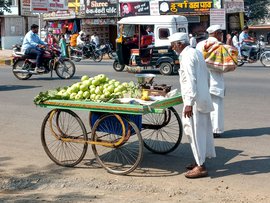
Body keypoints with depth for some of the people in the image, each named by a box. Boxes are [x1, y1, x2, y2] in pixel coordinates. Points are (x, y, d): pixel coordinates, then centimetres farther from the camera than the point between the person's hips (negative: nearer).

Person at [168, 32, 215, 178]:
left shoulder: (186, 56, -15)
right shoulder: (197, 53, 15)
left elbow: (191, 80, -23)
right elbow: (206, 75, 21)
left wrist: (189, 103, -26)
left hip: (195, 101, -10)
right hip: (204, 99, 10)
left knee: (195, 132, -5)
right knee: (203, 130, 15)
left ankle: (201, 167, 0)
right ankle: (201, 160, 26)